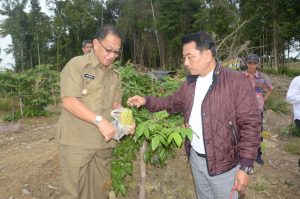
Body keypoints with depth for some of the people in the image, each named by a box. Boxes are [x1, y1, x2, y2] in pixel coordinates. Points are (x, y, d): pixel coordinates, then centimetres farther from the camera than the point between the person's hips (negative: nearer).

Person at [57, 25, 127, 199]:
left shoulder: (115, 75, 11)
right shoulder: (77, 65, -7)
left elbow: (116, 104, 9)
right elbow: (69, 102, -17)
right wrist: (100, 121, -25)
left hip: (104, 143, 5)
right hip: (76, 141, -5)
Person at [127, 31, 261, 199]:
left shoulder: (237, 81, -17)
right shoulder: (190, 84, 4)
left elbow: (250, 125, -17)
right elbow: (173, 102, 15)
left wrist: (246, 167, -18)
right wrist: (147, 101, -1)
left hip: (223, 163, -6)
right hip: (195, 158, 6)